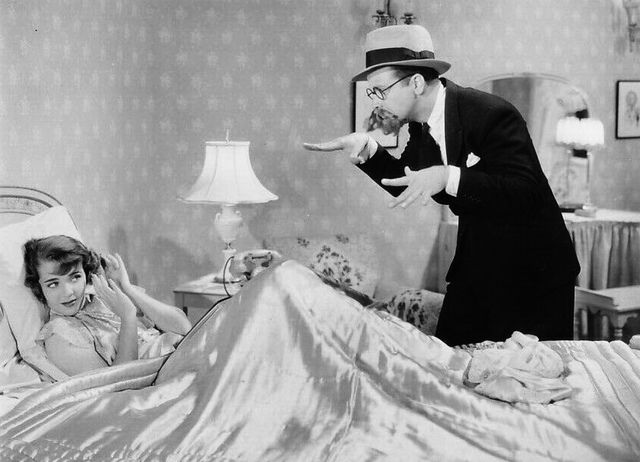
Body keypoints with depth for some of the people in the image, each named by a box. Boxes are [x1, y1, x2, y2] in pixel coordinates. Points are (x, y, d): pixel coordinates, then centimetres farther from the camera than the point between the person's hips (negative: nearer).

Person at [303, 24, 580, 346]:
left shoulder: (492, 115, -22)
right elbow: (406, 183, 14)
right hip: (475, 269, 7)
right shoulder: (422, 126, 1)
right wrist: (367, 150, -3)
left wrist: (449, 177, -40)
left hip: (534, 274, -6)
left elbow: (525, 192, -30)